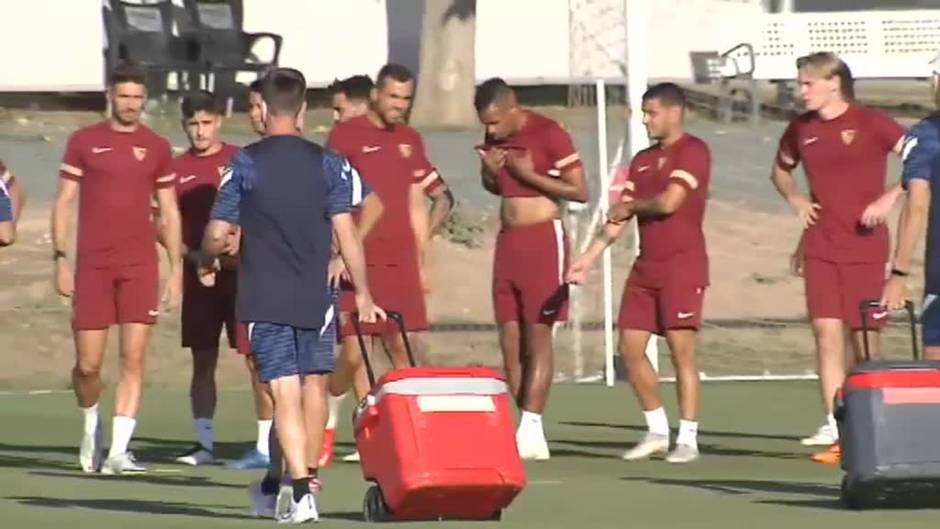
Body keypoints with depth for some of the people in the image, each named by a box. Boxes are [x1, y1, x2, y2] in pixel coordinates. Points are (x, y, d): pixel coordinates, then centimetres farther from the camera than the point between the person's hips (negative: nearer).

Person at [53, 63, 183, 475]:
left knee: (133, 358, -8)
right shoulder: (83, 142, 5)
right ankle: (90, 425, 29)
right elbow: (63, 202, 5)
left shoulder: (156, 147, 9)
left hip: (140, 264, 1)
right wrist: (60, 259, -4)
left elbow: (170, 212, 12)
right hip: (92, 264, -1)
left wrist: (176, 269, 6)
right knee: (88, 364, 0)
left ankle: (118, 452, -8)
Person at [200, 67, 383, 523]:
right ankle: (303, 479, 28)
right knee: (313, 385, 18)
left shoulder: (244, 164, -4)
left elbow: (217, 235, -5)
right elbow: (346, 233, -4)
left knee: (285, 392, -5)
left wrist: (206, 263, 18)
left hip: (264, 297, -2)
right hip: (314, 295, 2)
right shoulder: (328, 164, 1)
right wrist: (363, 295, 2)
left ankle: (300, 490, -17)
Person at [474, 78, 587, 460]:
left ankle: (530, 429, -13)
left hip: (542, 238, -7)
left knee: (537, 336, -9)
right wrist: (489, 172, 1)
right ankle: (531, 437, 5)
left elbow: (579, 191, -12)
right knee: (510, 340, 3)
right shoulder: (495, 138, 10)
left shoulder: (549, 135, -11)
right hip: (507, 239, 7)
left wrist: (529, 175, -17)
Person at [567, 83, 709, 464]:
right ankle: (657, 430, 16)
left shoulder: (693, 151, -6)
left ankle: (688, 438, -4)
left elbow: (669, 201, -18)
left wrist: (631, 206, -1)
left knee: (681, 350, -8)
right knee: (630, 348, 5)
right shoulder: (642, 160, 17)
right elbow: (619, 217, 15)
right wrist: (589, 258, 6)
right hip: (646, 267, 8)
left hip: (682, 265, -8)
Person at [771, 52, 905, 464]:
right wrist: (794, 199, 8)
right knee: (826, 333, -5)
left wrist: (889, 197, -18)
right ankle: (835, 426, -5)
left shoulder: (871, 124, -7)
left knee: (864, 337, 1)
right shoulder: (801, 129, 9)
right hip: (820, 248, 4)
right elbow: (780, 170, 27)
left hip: (865, 247, -4)